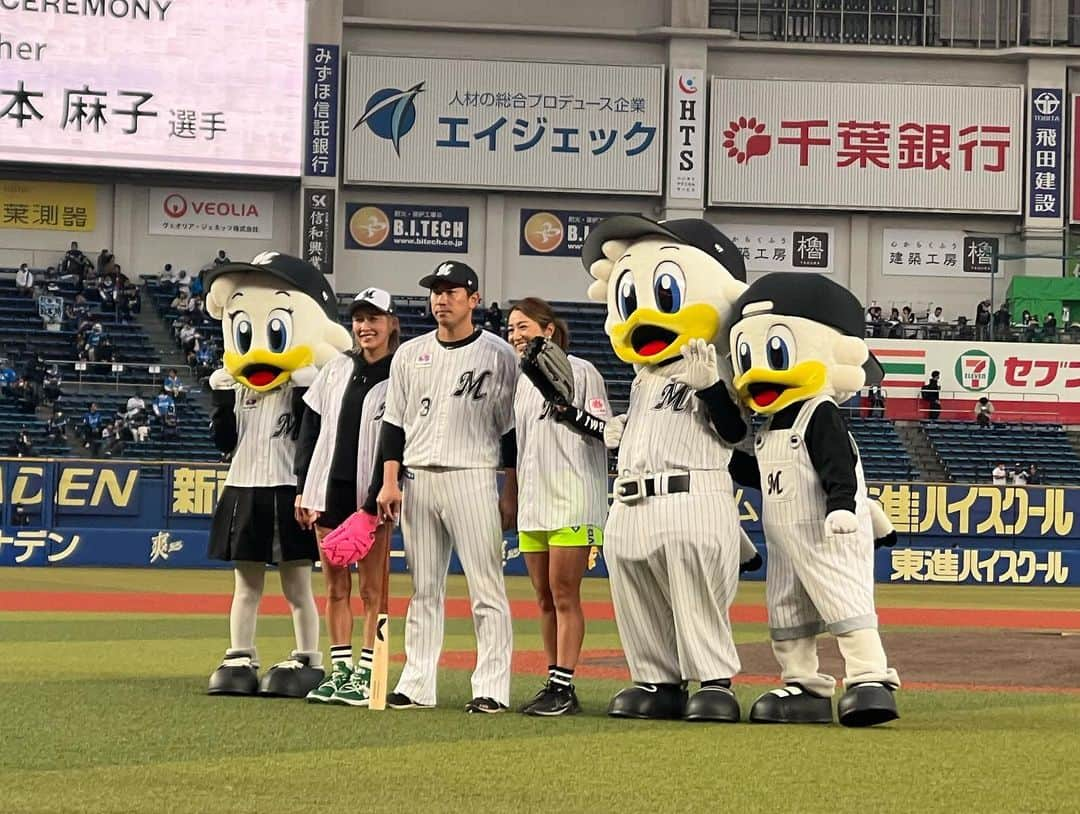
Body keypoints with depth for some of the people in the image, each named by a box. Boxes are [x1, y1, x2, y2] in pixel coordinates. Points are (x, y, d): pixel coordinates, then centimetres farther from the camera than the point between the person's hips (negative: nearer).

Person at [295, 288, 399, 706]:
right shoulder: (336, 370, 11)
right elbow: (310, 428, 14)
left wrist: (376, 500, -15)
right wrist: (303, 487, 9)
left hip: (371, 497, -5)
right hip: (329, 490, 5)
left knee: (372, 589, -2)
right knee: (335, 586, 7)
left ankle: (366, 674, 0)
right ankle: (340, 670, 11)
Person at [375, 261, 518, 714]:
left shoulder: (499, 355, 1)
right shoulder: (410, 354, 13)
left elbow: (512, 428, 1)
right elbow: (394, 422, 13)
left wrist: (510, 492, -3)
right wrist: (389, 482, 3)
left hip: (472, 477, -4)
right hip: (418, 480, 4)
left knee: (486, 588, -7)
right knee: (424, 588, 7)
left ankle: (492, 688, -7)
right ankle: (417, 684, 10)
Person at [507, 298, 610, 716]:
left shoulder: (580, 372, -4)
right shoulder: (520, 381, 17)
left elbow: (606, 430, -9)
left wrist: (568, 411, -22)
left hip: (571, 502, -7)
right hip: (532, 504, 7)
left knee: (564, 594, -9)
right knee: (545, 599, 8)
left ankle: (564, 687, -10)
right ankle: (552, 685, 11)